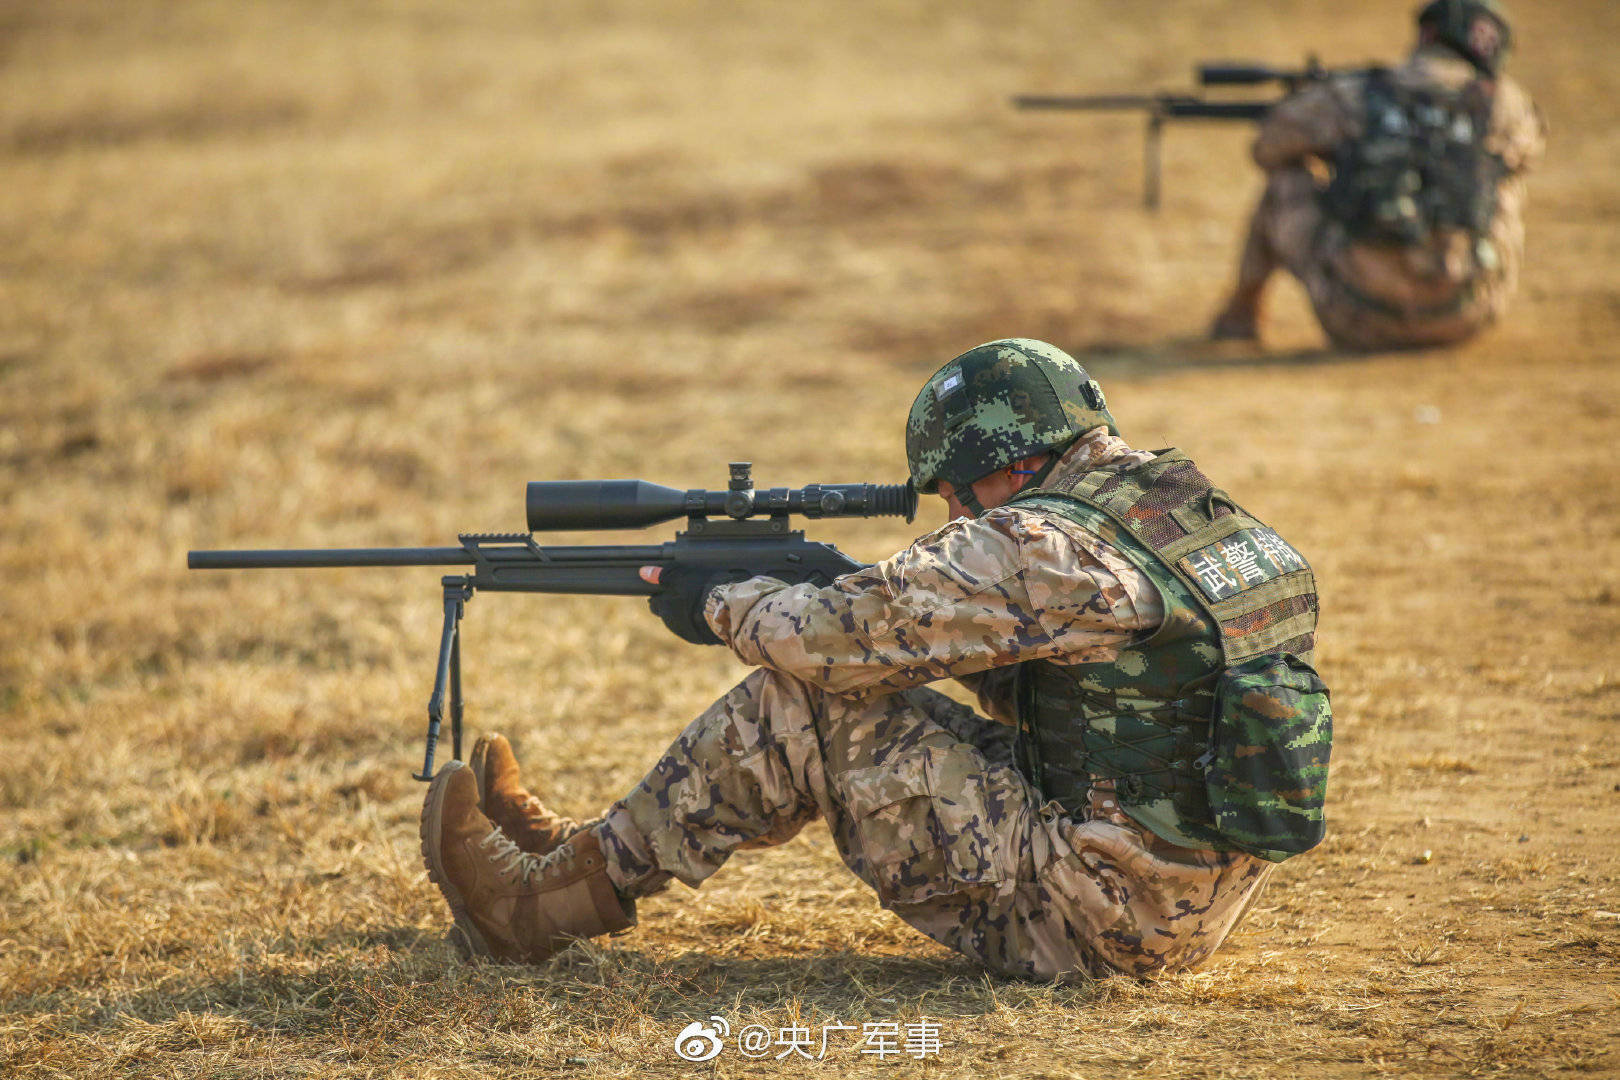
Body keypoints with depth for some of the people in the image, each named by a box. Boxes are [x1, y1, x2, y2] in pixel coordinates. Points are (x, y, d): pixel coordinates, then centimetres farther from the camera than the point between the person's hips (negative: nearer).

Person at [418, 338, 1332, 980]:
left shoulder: (1046, 551, -19)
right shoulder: (1201, 513, 10)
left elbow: (850, 633, -13)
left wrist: (721, 608, 6)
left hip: (1086, 921, -9)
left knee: (806, 702, -3)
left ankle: (553, 898, 7)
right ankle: (588, 854, 27)